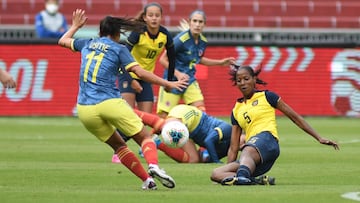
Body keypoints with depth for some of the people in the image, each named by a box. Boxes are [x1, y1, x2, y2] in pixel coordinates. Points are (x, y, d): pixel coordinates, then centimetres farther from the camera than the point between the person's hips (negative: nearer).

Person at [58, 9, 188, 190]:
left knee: (118, 145, 19)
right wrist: (168, 84, 0)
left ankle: (147, 180, 5)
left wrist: (75, 26, 53)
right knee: (145, 137, 4)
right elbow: (140, 73, -5)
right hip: (110, 103, -4)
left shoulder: (87, 44, 18)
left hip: (85, 109, 4)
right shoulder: (119, 49, 6)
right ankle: (153, 166, -28)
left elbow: (62, 41, 36)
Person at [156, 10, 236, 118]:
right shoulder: (180, 39, -19)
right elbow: (163, 60, -15)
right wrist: (177, 74, -25)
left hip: (190, 80, 6)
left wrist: (220, 62, 19)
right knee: (163, 116, -5)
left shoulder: (203, 41, 1)